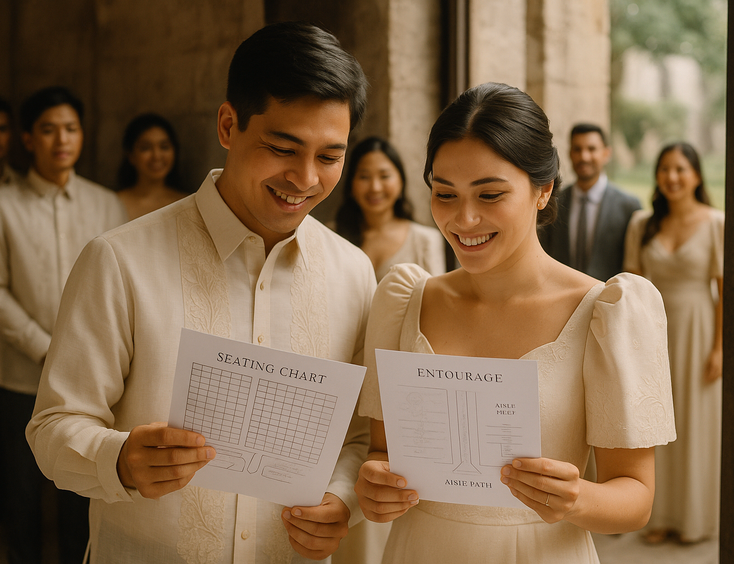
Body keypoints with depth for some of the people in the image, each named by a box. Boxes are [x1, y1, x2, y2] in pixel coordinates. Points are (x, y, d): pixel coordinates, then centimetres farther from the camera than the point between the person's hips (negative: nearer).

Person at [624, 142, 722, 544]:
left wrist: (719, 347, -12)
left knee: (698, 421, 8)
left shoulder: (715, 224, -10)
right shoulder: (642, 223, 0)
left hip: (698, 332, -3)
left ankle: (699, 516, 25)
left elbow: (724, 289, -9)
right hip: (655, 331, 3)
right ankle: (664, 513, 25)